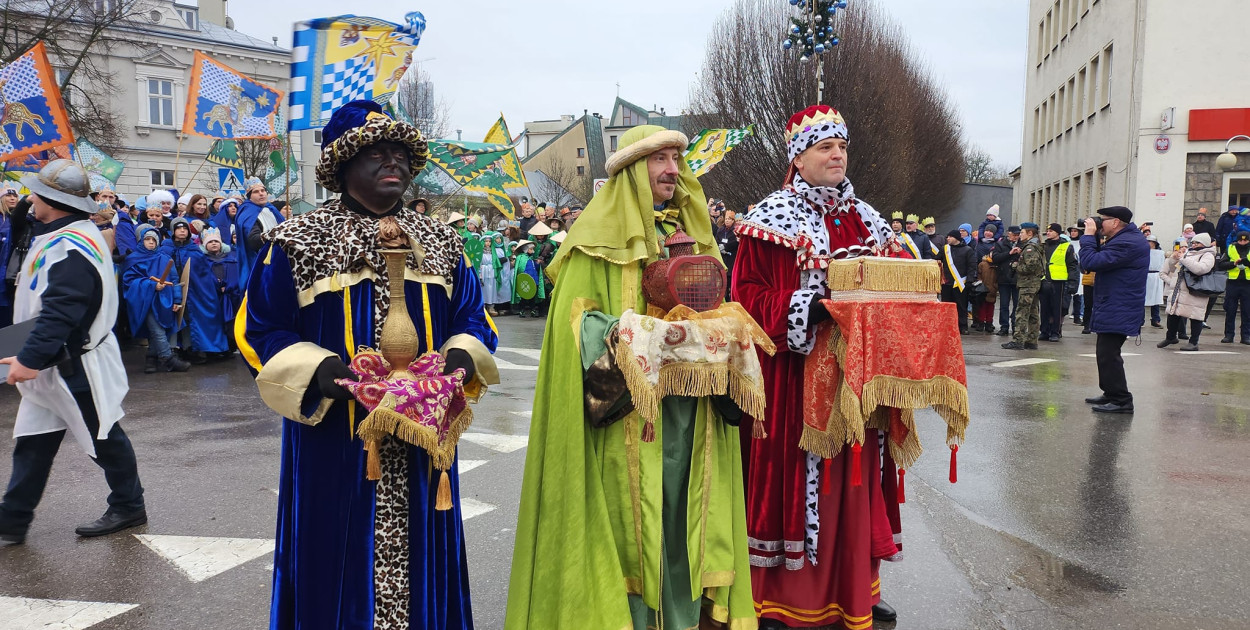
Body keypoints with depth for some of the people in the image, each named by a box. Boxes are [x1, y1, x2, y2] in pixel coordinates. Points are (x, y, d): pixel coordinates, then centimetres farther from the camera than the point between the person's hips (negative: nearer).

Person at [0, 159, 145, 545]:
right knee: (32, 441, 13)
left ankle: (129, 507, 21)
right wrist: (31, 357, 15)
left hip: (75, 366, -10)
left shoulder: (72, 248, -25)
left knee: (103, 438, 5)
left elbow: (60, 313, -32)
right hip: (51, 363, 10)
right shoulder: (59, 237, 10)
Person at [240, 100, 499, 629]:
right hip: (335, 446, -3)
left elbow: (472, 318, 13)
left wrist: (461, 356, -9)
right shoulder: (297, 243, 0)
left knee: (417, 561, 11)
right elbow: (258, 331, -1)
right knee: (339, 561, 5)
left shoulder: (440, 243, 10)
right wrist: (320, 370, -18)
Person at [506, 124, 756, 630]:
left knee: (685, 515, 9)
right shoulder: (603, 235, -2)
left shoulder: (691, 231, 17)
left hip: (688, 411, 5)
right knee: (628, 517, -1)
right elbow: (575, 318, -9)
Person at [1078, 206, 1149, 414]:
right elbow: (1103, 259, 17)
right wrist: (1094, 238, 4)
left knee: (1108, 354, -10)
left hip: (1117, 311, -11)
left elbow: (1091, 262, -25)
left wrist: (1088, 235, -13)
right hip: (1115, 309, 11)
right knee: (1106, 353, 19)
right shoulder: (1128, 238, 15)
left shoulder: (1126, 243, -21)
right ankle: (1111, 394, 29)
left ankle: (1121, 401, -7)